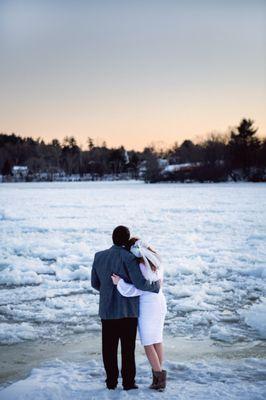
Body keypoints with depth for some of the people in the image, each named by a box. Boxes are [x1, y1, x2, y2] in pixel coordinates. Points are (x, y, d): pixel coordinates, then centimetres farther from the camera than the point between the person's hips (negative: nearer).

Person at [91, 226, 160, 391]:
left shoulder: (99, 256, 2)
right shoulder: (128, 258, -15)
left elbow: (95, 283, 11)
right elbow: (140, 283, -20)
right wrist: (156, 285, -1)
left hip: (107, 310, 4)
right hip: (128, 310, -4)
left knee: (109, 348, 12)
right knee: (128, 348, 7)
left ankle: (111, 381, 17)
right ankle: (128, 382, 11)